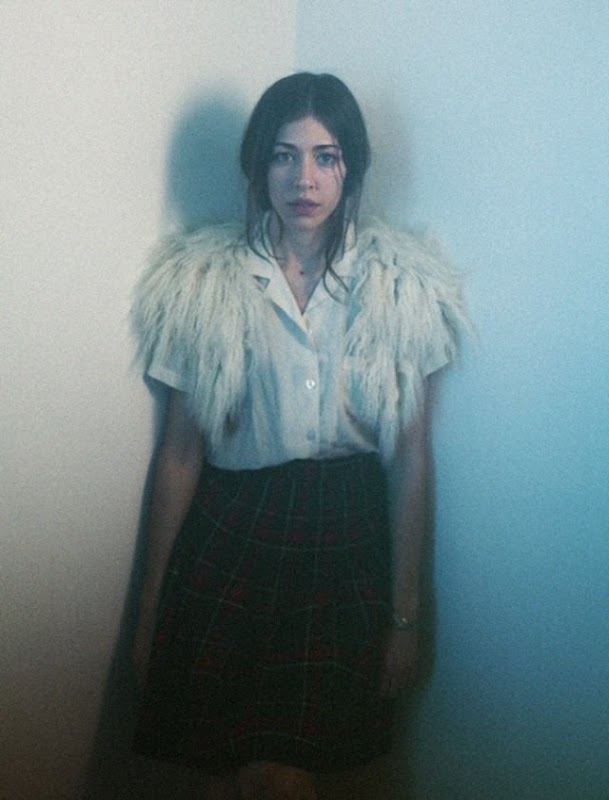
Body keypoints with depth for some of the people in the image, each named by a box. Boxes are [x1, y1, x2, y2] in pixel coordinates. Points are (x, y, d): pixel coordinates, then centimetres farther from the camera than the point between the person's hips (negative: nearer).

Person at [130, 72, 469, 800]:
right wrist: (153, 603, 3)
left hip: (346, 542, 0)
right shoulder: (207, 281, 0)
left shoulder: (398, 284, 0)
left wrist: (404, 615, 0)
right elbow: (180, 450, 2)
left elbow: (410, 456, 1)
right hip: (228, 535, 1)